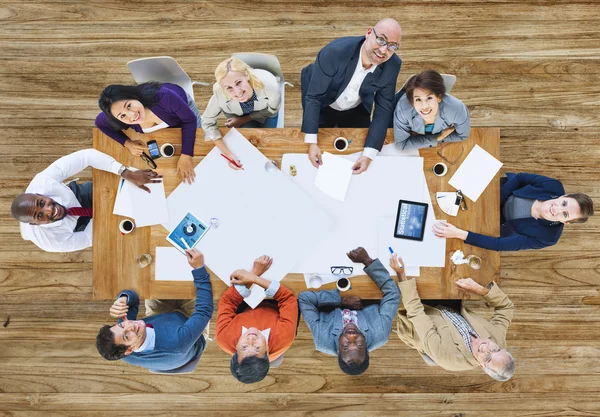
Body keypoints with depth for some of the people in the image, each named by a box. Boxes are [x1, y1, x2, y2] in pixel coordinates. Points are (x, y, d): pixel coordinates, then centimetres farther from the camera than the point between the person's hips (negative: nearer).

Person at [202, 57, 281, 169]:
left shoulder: (270, 85, -44)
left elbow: (271, 110, -21)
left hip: (264, 111, 0)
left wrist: (243, 120, -20)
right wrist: (227, 153, -35)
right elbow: (207, 122, -26)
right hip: (237, 112, 0)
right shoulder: (220, 94, -43)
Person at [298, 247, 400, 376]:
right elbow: (393, 292, -37)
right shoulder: (379, 335, -43)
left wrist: (341, 300, -40)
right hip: (367, 310, 1)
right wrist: (367, 261, -45)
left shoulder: (324, 340, -44)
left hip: (331, 311, 0)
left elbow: (304, 297, -38)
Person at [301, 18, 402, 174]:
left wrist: (369, 154, -27)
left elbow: (383, 108, -19)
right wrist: (311, 143, -37)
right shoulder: (335, 52, -36)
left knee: (356, 149, 17)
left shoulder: (392, 65, -24)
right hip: (322, 108, -2)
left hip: (357, 112, 2)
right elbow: (313, 97, -31)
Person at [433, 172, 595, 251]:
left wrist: (459, 234, -49)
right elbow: (520, 177, -13)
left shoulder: (544, 237, -31)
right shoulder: (553, 186, -28)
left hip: (498, 221, -1)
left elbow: (500, 244, -36)